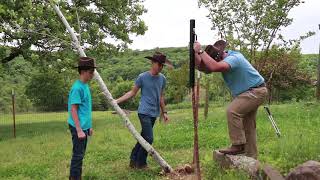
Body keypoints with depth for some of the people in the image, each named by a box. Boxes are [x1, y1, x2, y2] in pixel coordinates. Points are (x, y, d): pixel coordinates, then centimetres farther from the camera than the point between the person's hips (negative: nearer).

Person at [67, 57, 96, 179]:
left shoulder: (86, 86, 11)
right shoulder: (77, 87, -17)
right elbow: (73, 110, -18)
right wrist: (79, 130, -20)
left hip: (84, 126, 9)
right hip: (78, 127, -9)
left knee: (81, 154, 16)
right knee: (78, 155, -1)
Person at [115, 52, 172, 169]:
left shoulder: (162, 79, 7)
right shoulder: (142, 77, -7)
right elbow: (132, 92, -1)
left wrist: (164, 112, 16)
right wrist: (117, 101, -8)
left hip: (154, 114, 5)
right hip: (144, 112, -5)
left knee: (143, 137, 13)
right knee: (149, 139, -9)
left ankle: (133, 161, 27)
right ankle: (141, 163, 11)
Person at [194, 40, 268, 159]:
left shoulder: (233, 58, -28)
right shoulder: (223, 58, 0)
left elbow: (214, 67, -47)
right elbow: (202, 67, -3)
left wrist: (200, 51, -39)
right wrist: (196, 53, -17)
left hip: (256, 91, -10)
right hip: (248, 92, 10)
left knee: (232, 111, -26)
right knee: (248, 126, 12)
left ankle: (238, 145, -16)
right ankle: (251, 157, 22)